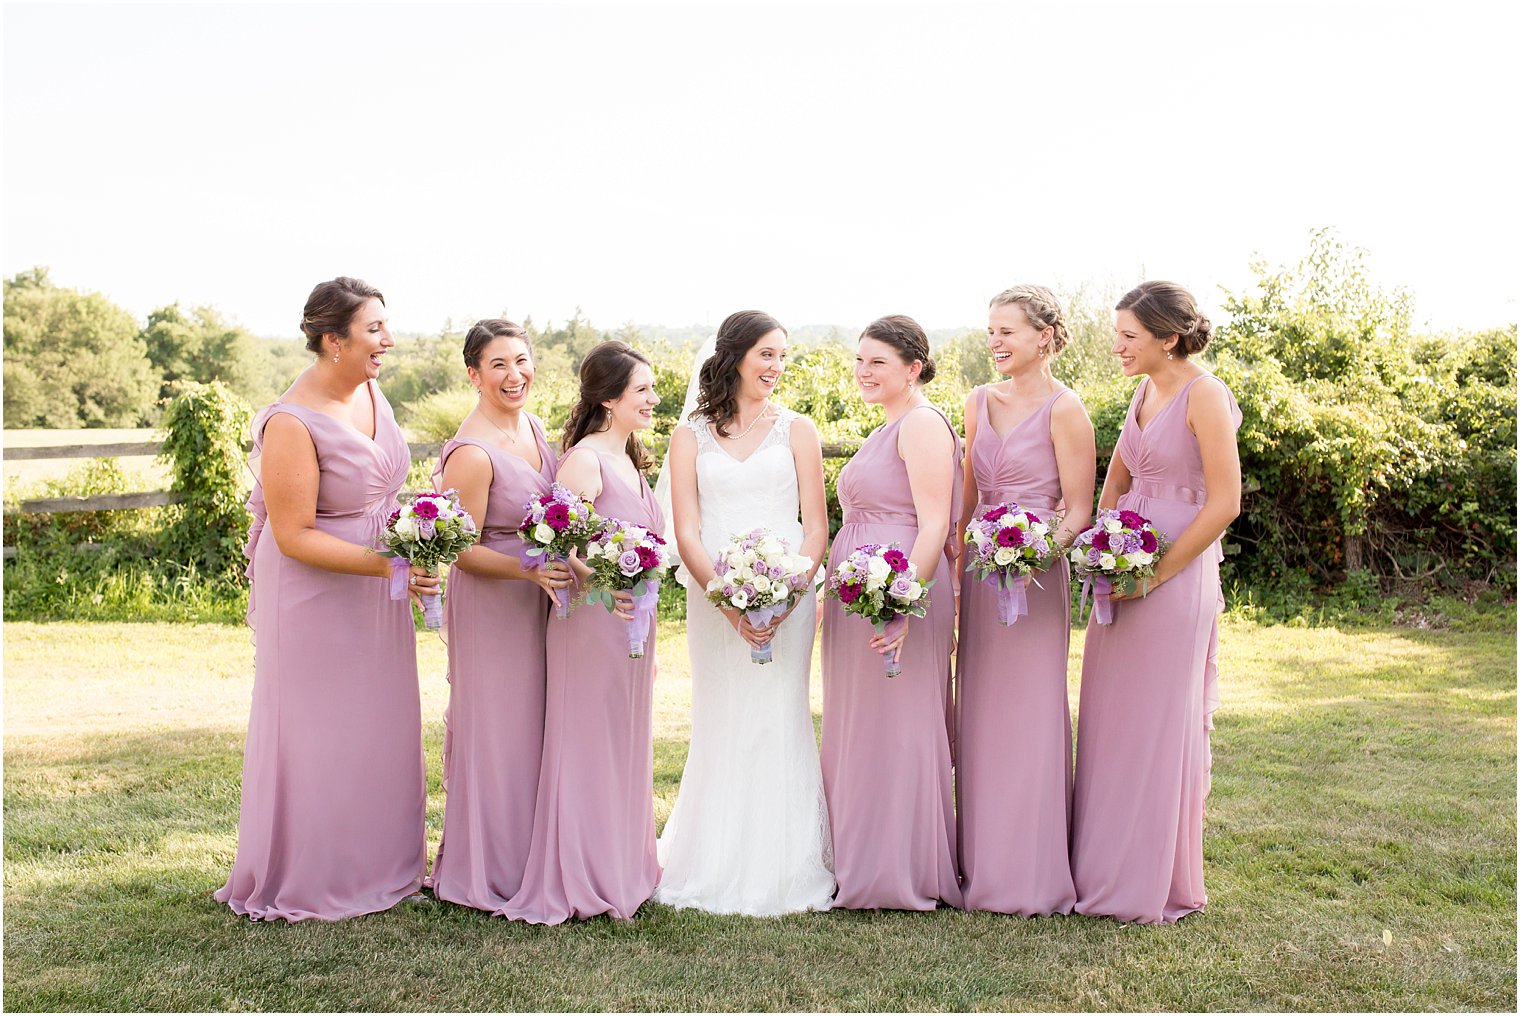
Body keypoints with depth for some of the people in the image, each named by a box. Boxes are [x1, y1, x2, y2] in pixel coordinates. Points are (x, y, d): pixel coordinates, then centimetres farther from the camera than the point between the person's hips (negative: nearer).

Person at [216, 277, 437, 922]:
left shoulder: (368, 390, 0)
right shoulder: (292, 424, -24)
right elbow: (295, 536, -23)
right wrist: (387, 566, -27)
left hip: (376, 589, 8)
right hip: (314, 596, -8)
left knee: (378, 727, 17)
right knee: (316, 733, 6)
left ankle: (375, 864, 34)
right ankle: (306, 883, 24)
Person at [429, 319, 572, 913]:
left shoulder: (532, 426, 5)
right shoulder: (472, 453, -21)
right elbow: (463, 551, -18)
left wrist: (555, 566, 7)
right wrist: (530, 569, -29)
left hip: (539, 601, 8)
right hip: (491, 605, -8)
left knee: (535, 726, 15)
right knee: (496, 733, 1)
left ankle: (529, 860, 30)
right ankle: (489, 874, 17)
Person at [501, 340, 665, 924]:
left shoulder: (628, 460, 15)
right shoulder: (585, 460, -13)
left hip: (632, 621, 9)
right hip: (592, 623, -9)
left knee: (626, 749, 15)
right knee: (588, 750, 0)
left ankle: (623, 869, 27)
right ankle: (581, 884, 11)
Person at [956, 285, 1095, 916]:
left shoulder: (1064, 409, -7)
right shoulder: (980, 403, 13)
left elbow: (1078, 513, -9)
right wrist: (953, 573, 13)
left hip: (1035, 577, -6)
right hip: (981, 576, 7)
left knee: (1031, 715, -2)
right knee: (979, 716, 9)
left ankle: (1035, 877, 10)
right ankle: (984, 865, 21)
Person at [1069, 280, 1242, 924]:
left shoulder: (1204, 395, -13)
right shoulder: (1146, 391, 11)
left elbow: (1224, 503, -16)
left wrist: (1153, 575, -15)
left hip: (1176, 579, -8)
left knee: (1163, 723, 2)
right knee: (1111, 721, 11)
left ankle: (1161, 884, 18)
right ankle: (1108, 869, 24)